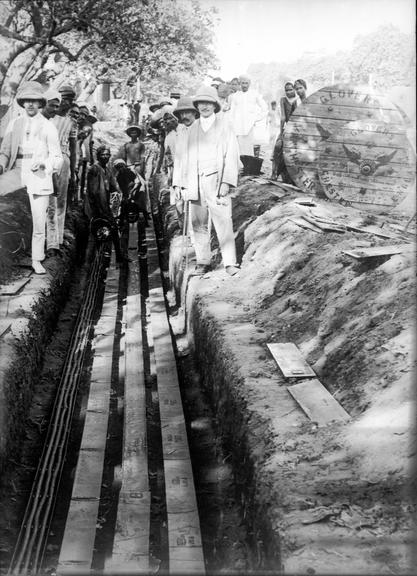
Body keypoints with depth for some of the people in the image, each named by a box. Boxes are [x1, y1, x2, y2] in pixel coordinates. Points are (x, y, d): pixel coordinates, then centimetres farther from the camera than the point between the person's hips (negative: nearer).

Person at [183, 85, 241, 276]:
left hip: (217, 181, -3)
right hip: (196, 183, 3)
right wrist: (183, 184, 9)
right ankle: (202, 262, 13)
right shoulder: (191, 129, 14)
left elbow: (231, 156, 0)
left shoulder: (224, 128, 5)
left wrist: (227, 182, -10)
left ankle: (230, 262, -6)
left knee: (223, 223, -10)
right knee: (198, 224, 4)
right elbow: (185, 157, 14)